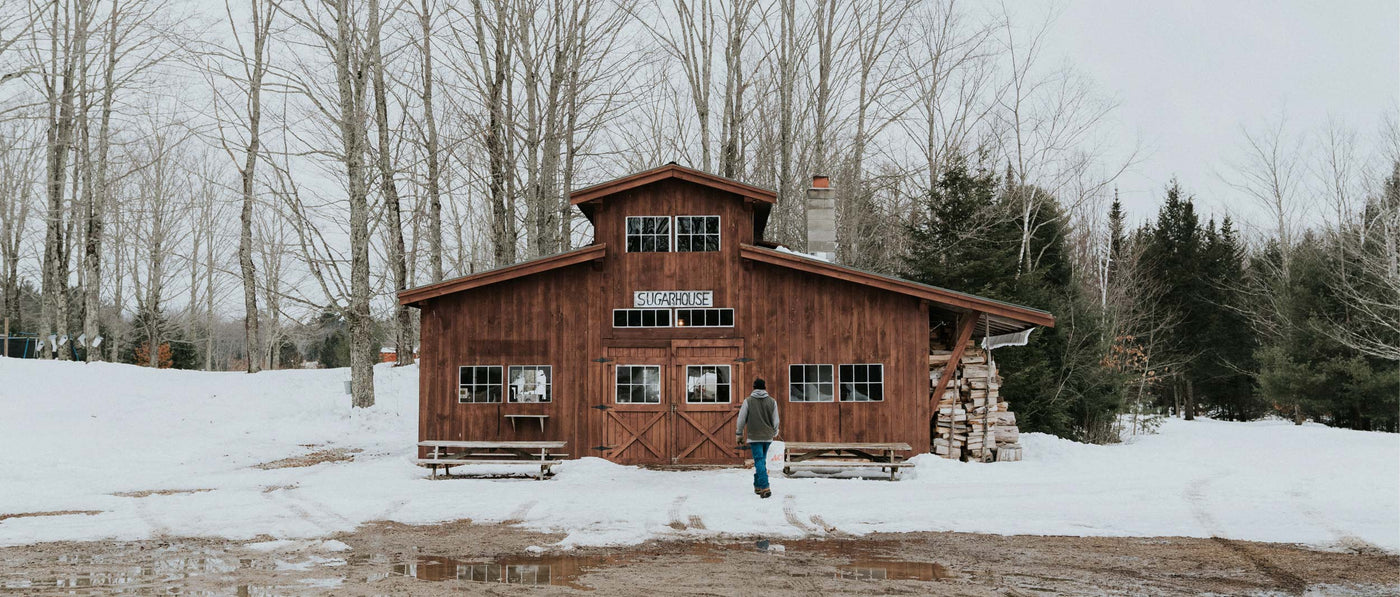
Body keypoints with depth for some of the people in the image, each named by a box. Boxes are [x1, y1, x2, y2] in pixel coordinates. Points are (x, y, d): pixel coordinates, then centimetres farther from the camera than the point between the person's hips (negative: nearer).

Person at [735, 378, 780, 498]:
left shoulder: (748, 401, -5)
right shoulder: (772, 401, 3)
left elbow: (741, 419, -3)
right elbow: (775, 421, 7)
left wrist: (739, 434, 8)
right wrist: (775, 433, 25)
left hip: (754, 437, -3)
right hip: (767, 437, 3)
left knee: (759, 462, -7)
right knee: (762, 460, 17)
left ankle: (765, 488, -19)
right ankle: (758, 485, 22)